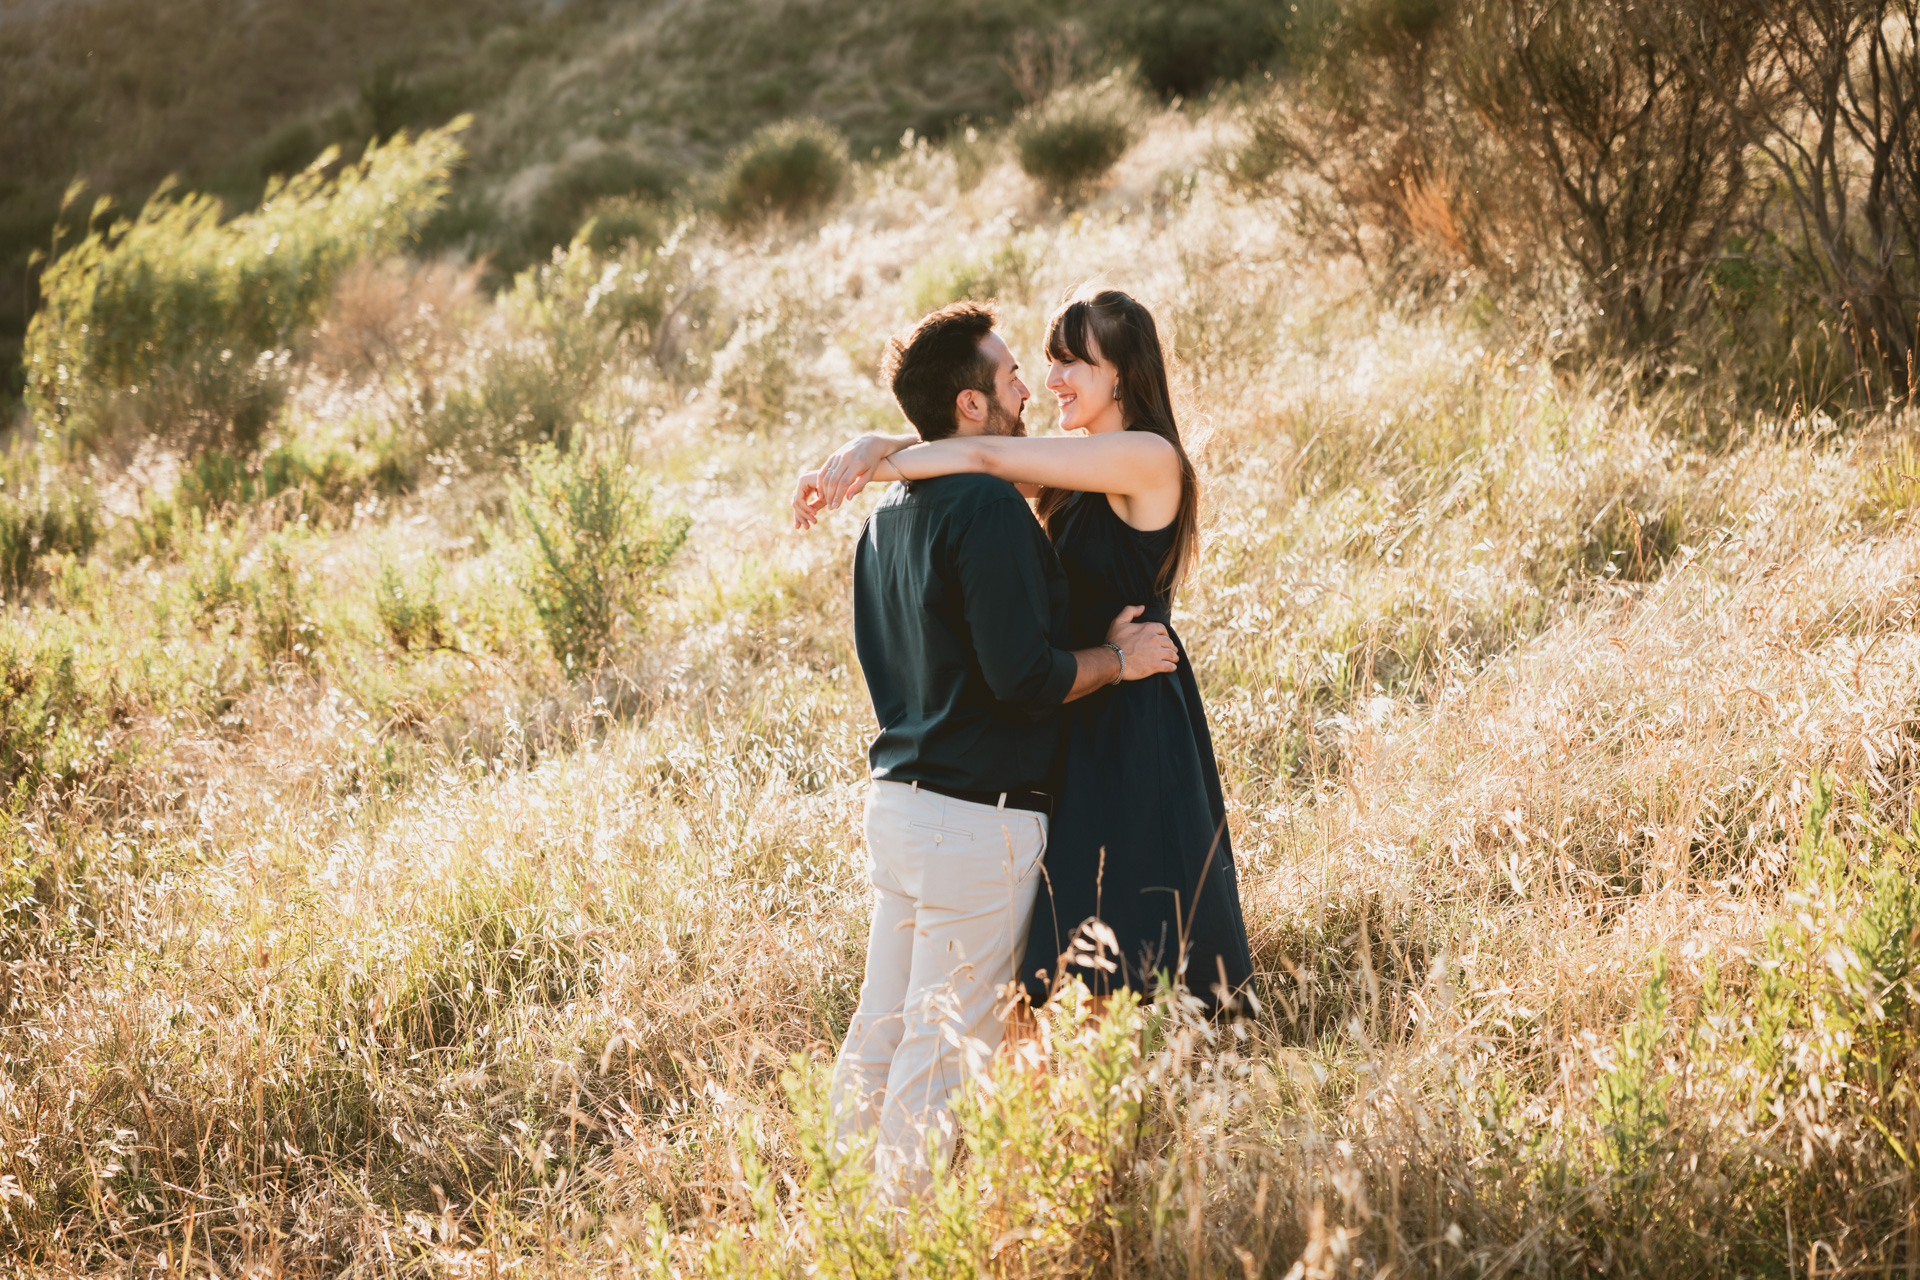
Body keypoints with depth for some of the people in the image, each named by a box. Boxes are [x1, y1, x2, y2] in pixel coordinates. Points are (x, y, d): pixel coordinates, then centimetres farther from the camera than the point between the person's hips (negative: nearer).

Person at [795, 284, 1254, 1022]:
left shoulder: (1147, 459, -16)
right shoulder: (1076, 469, 12)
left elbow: (985, 457, -19)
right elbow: (956, 452, 3)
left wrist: (870, 466, -13)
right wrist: (872, 449, -16)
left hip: (1136, 723, -9)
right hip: (1081, 719, 9)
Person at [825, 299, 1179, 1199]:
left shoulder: (887, 515, 12)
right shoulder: (989, 508, -17)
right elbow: (1023, 676, -21)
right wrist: (1119, 657, -6)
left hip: (896, 798, 9)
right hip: (977, 816, -9)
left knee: (881, 1027, 14)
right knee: (946, 1049, -1)